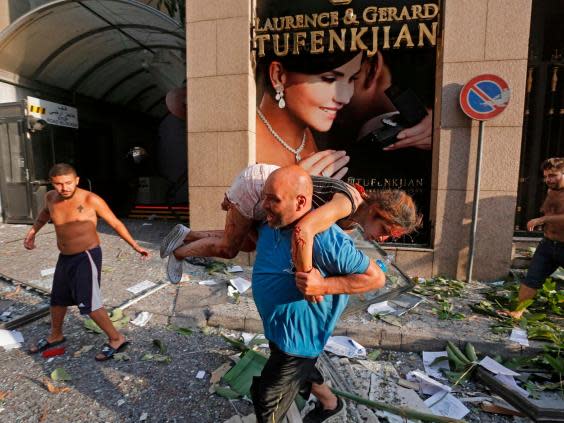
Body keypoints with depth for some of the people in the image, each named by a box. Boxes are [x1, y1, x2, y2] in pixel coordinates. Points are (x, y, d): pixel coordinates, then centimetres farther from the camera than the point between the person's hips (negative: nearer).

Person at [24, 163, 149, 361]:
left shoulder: (91, 199, -19)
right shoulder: (51, 197, -1)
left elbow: (115, 223, -12)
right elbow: (46, 212, 26)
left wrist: (135, 246, -14)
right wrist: (32, 232, 19)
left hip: (87, 257, -7)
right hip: (65, 257, 7)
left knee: (89, 303, -8)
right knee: (57, 299, 22)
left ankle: (116, 339, 6)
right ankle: (55, 336, 47)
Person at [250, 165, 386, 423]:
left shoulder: (324, 238, -33)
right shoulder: (269, 225, -8)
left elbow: (376, 277, -25)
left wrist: (323, 286, -34)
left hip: (297, 339, -8)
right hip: (277, 331, 8)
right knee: (302, 372, 33)